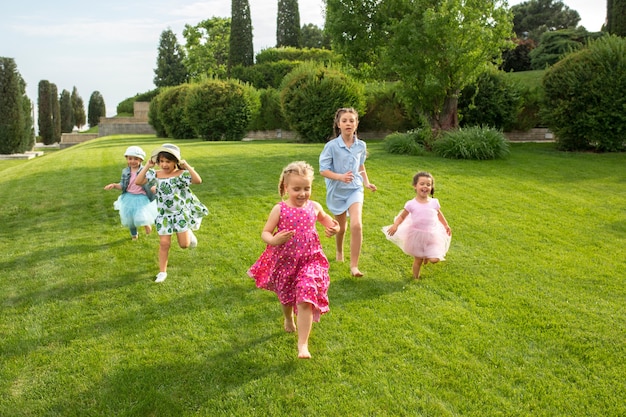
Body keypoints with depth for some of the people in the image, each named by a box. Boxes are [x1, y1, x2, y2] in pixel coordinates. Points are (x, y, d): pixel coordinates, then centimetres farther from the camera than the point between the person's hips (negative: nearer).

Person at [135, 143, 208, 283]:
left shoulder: (181, 174, -14)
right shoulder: (155, 174, -3)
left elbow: (198, 180, -30)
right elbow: (138, 182, -9)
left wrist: (187, 166, -31)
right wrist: (147, 167, -13)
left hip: (181, 213, -2)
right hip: (164, 215, 2)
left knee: (184, 244, 3)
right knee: (164, 243, 2)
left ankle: (189, 233, 40)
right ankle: (162, 272, 17)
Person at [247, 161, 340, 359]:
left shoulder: (314, 207, -4)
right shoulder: (279, 209, -12)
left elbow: (325, 218, 18)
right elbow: (265, 233, -9)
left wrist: (333, 228, -3)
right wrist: (273, 240, -32)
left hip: (309, 261, 0)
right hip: (284, 261, 0)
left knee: (306, 301, -11)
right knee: (286, 297, 22)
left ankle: (303, 344, -4)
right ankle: (289, 320, 56)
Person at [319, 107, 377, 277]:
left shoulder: (361, 146, -2)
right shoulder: (331, 146, -14)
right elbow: (323, 170, -14)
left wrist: (366, 182, 4)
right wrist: (340, 177, -29)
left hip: (355, 189, 1)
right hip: (337, 191, -1)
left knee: (356, 225, -19)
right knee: (341, 227, 15)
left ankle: (354, 266, -11)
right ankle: (339, 252, 48)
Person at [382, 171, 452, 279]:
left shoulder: (434, 202, -2)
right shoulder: (411, 204, -9)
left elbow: (439, 214, 15)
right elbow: (402, 216, -2)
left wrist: (446, 225, 6)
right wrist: (395, 225, -19)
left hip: (432, 236, 2)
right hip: (417, 235, -2)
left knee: (434, 259, -8)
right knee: (418, 259, 9)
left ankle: (426, 256, 27)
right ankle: (416, 278, 32)